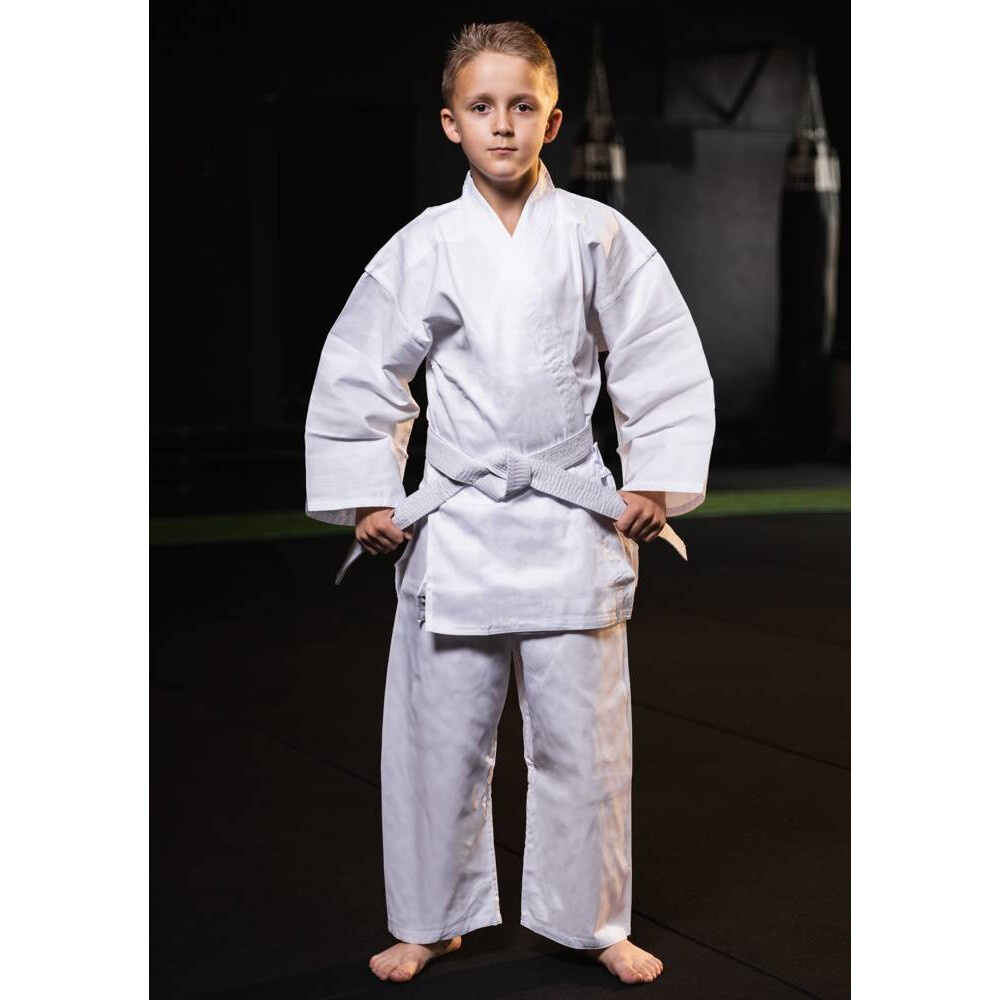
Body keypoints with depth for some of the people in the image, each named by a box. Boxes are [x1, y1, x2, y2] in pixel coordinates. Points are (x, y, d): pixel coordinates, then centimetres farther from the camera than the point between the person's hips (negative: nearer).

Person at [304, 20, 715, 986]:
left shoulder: (600, 237, -2)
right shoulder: (423, 248, -1)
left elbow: (666, 364, 3)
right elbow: (354, 374, 5)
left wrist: (654, 479, 0)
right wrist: (368, 498, 3)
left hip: (572, 523, 0)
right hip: (455, 525, 1)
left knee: (583, 739, 8)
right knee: (439, 738, 9)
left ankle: (594, 923, 28)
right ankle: (431, 921, 29)